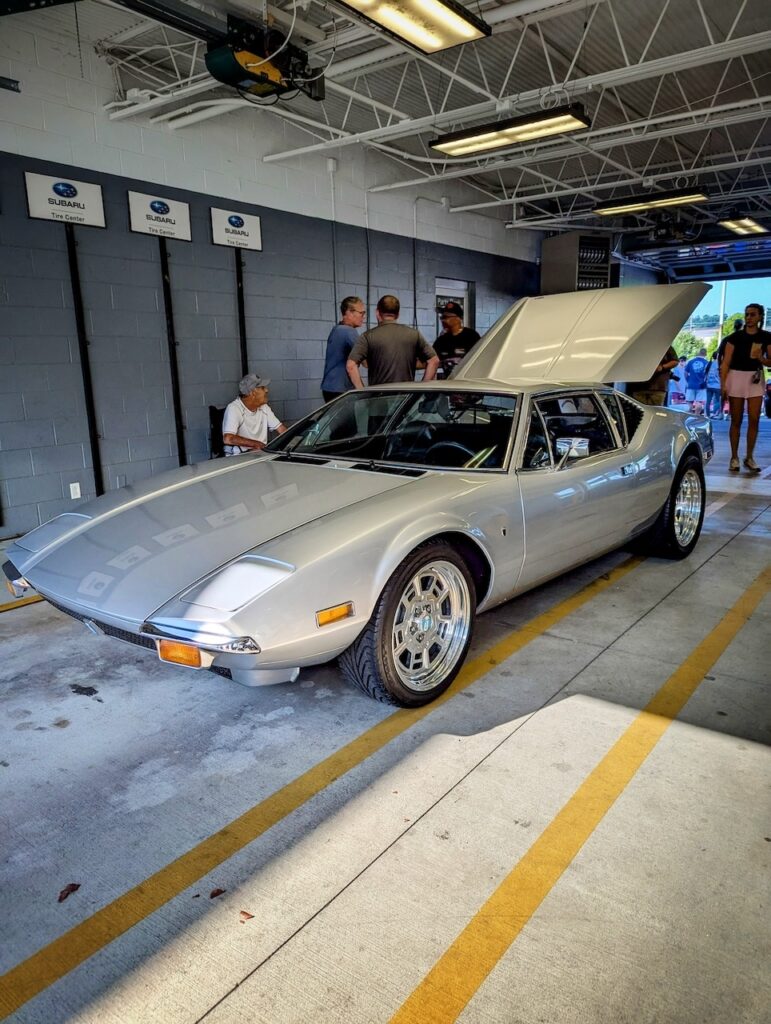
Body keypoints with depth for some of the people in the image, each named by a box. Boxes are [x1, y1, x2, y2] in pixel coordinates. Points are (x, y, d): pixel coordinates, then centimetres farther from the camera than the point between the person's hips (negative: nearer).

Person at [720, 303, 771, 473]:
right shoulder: (735, 337, -1)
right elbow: (726, 362, -4)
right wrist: (723, 384, -12)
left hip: (756, 378, 2)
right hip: (736, 377, -2)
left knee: (754, 420, -2)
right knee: (736, 420, 2)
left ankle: (749, 458, 9)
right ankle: (734, 457, 8)